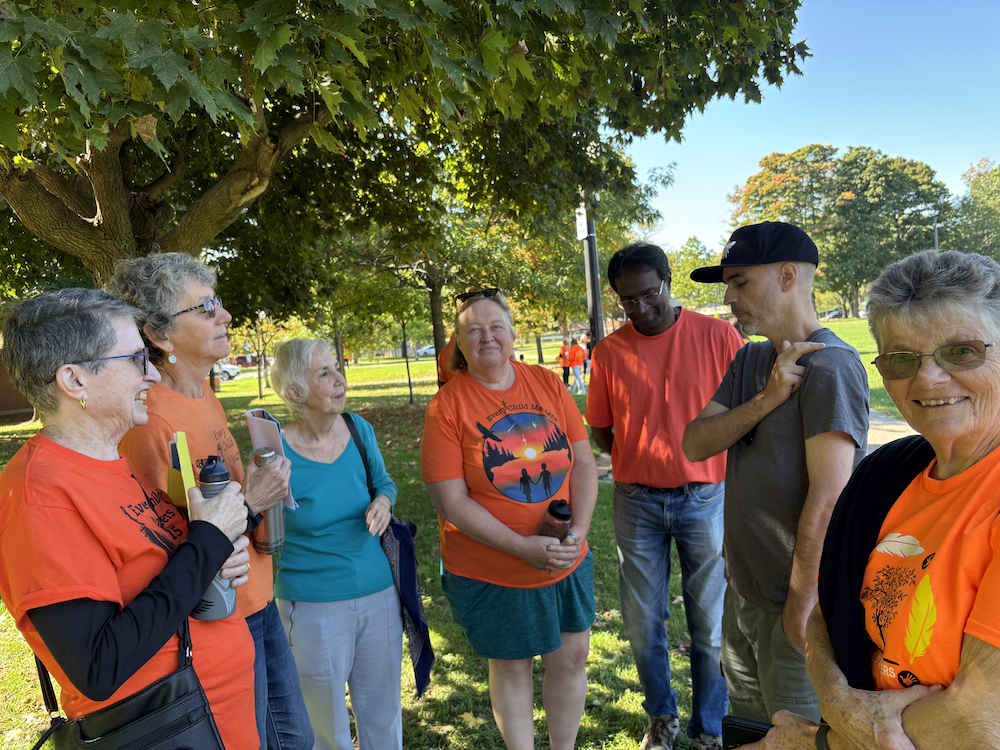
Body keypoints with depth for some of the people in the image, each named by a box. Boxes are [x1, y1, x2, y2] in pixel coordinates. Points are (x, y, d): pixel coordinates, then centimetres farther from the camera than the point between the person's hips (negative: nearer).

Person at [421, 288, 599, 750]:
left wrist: (578, 530, -12)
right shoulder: (446, 407, -13)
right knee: (511, 666, 14)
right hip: (490, 571, -4)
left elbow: (584, 461, 1)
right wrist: (524, 547, -21)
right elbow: (451, 502, -16)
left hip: (567, 561, 4)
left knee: (572, 656, 16)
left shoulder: (547, 383, -2)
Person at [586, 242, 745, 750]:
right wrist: (641, 459, -6)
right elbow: (601, 432, 7)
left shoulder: (718, 336, -5)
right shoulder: (609, 352, 0)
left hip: (706, 496, -1)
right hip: (636, 500, 2)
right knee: (643, 623, 13)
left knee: (711, 625, 10)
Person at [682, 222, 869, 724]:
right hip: (742, 589, 8)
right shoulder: (751, 360, 8)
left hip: (794, 604, -7)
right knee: (747, 725, 24)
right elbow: (694, 444, -4)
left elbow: (827, 499, -24)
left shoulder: (829, 366, -20)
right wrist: (767, 399, -18)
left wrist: (801, 603, -19)